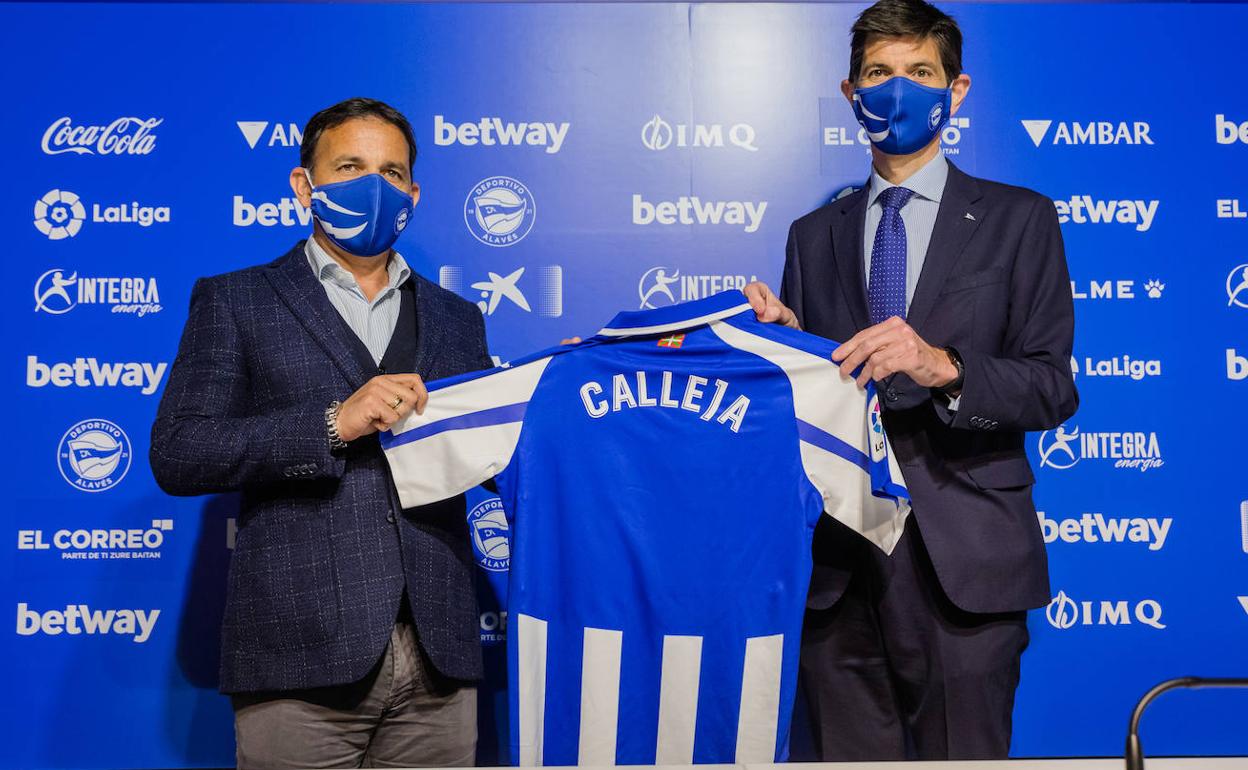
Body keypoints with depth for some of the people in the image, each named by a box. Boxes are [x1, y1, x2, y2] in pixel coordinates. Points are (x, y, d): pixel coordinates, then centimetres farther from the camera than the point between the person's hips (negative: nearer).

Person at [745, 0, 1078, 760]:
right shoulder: (815, 235, 13)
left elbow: (1052, 389, -4)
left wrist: (943, 367, -22)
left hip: (963, 558, -2)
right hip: (837, 560, 3)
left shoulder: (1018, 219, 4)